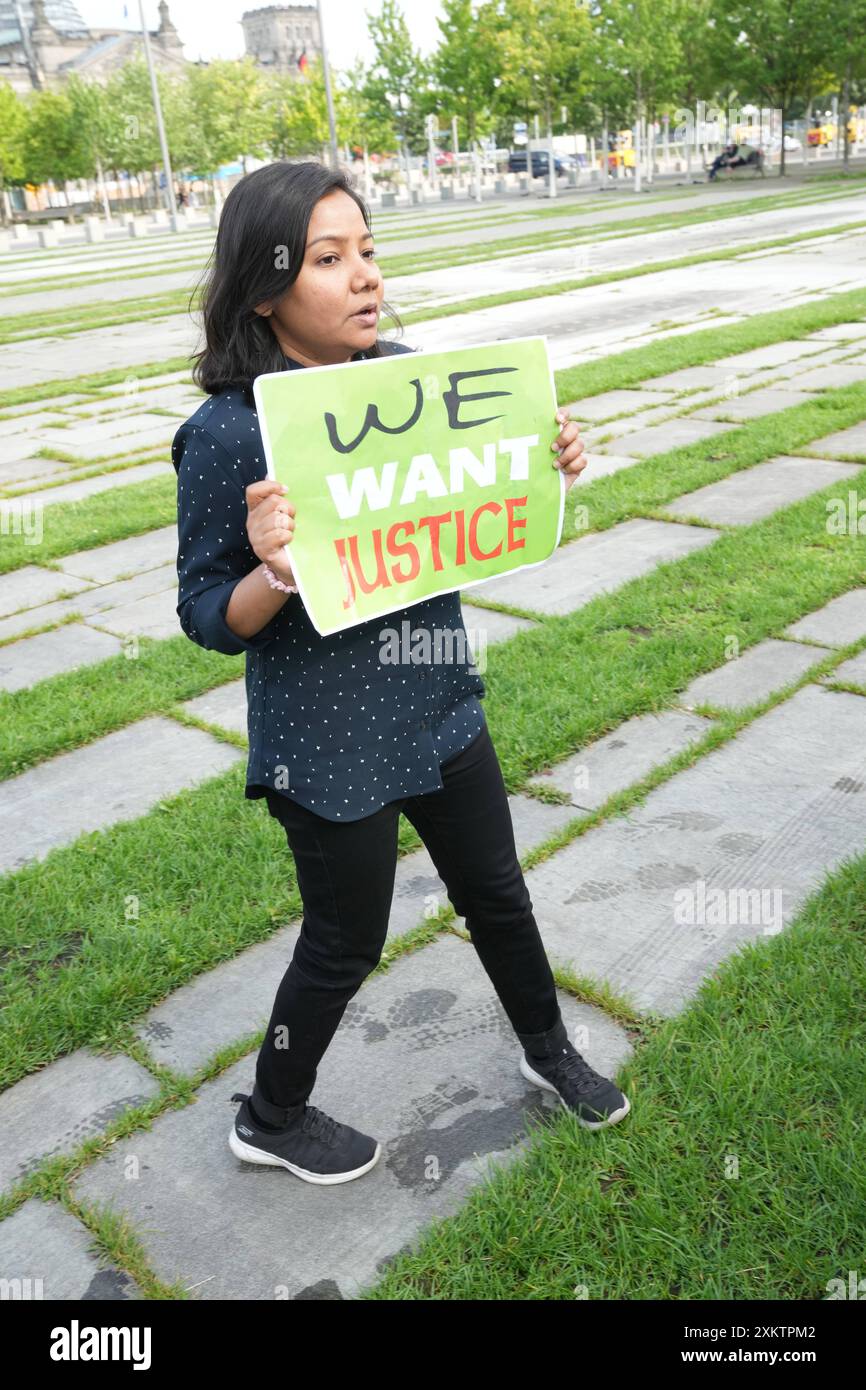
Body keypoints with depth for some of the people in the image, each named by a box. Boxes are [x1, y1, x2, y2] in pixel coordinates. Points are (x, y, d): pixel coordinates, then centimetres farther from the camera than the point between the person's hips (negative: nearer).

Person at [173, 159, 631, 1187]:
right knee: (345, 945, 13)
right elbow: (207, 618, -13)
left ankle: (547, 1050, 51)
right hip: (327, 745, -5)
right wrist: (275, 572, -34)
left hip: (438, 707, 6)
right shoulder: (225, 435, -19)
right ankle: (270, 1121, 42)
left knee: (496, 892, 22)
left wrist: (545, 469, -9)